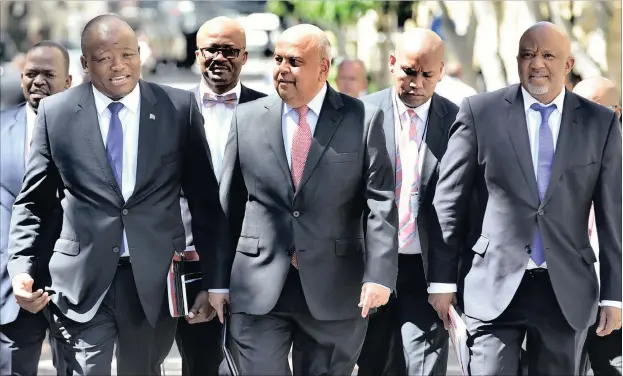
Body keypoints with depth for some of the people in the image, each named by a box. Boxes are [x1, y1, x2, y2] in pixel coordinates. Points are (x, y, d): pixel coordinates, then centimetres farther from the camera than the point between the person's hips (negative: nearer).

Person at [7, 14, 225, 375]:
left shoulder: (179, 108, 1)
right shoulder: (56, 113, 2)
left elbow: (205, 200, 4)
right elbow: (33, 203, 7)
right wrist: (21, 270, -7)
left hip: (156, 280, 1)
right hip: (83, 281, -1)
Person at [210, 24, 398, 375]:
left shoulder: (364, 119, 0)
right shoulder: (247, 118, 6)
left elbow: (381, 204, -5)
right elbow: (229, 205, 10)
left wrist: (378, 275, -17)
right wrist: (219, 280, 9)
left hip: (334, 293, -1)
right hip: (259, 292, 1)